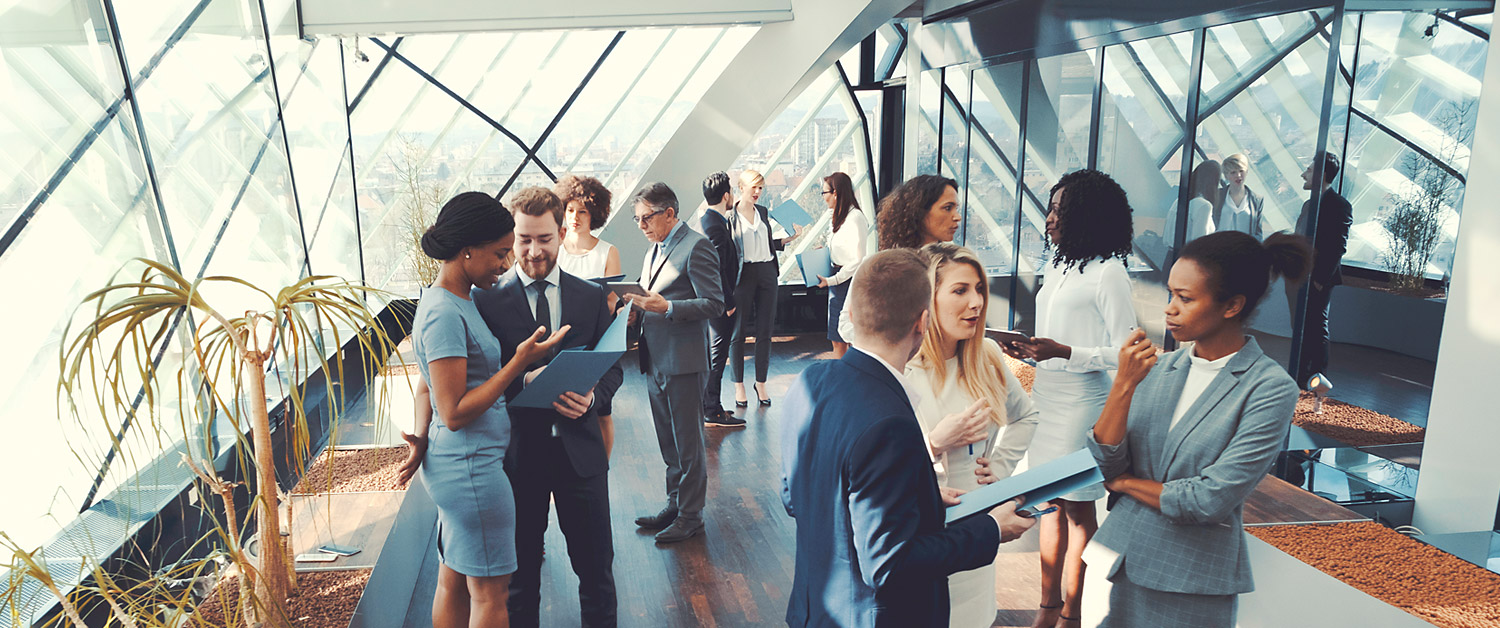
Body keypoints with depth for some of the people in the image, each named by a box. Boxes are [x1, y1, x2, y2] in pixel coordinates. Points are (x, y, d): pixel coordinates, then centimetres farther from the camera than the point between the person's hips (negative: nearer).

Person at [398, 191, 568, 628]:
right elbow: (455, 412, -21)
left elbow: (426, 387, 15)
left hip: (456, 466, 10)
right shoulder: (444, 313, -21)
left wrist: (422, 438, -1)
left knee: (453, 581, 20)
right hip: (472, 465, -10)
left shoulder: (456, 301, 9)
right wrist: (520, 362, -21)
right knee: (490, 592, 5)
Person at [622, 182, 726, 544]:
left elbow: (714, 304, -17)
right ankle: (675, 505, 30)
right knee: (669, 444, 18)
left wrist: (666, 307, -26)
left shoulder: (696, 247, -12)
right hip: (656, 361, 9)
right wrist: (638, 307, 2)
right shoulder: (655, 249, 16)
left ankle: (690, 516, 14)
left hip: (683, 363, -9)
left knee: (687, 443, 2)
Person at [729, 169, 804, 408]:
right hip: (743, 275, -5)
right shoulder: (730, 215, -3)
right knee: (738, 332, 1)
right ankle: (739, 386, 12)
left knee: (764, 331, 6)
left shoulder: (764, 212, 14)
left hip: (767, 274, 5)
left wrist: (792, 236, 12)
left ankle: (761, 383, 17)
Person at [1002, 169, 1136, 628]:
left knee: (1078, 508, 5)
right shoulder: (1058, 265, 11)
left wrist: (1064, 352, -22)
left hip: (1081, 402, -7)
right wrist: (1031, 350, 1)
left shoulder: (1108, 273, -12)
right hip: (1045, 396, 7)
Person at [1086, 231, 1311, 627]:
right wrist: (1124, 385, -16)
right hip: (1127, 561, 4)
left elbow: (1211, 500, -19)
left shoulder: (1270, 389, -13)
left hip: (1194, 583, -4)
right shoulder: (1159, 368, 0)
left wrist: (1125, 483, -6)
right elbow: (1104, 465, -5)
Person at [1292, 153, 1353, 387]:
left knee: (1316, 328, 0)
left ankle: (1315, 376, 10)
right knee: (1300, 327, 13)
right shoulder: (1309, 204, 16)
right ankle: (1300, 374, 22)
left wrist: (1320, 279, -18)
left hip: (1317, 280, -8)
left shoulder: (1339, 206, -10)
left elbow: (1338, 247, -15)